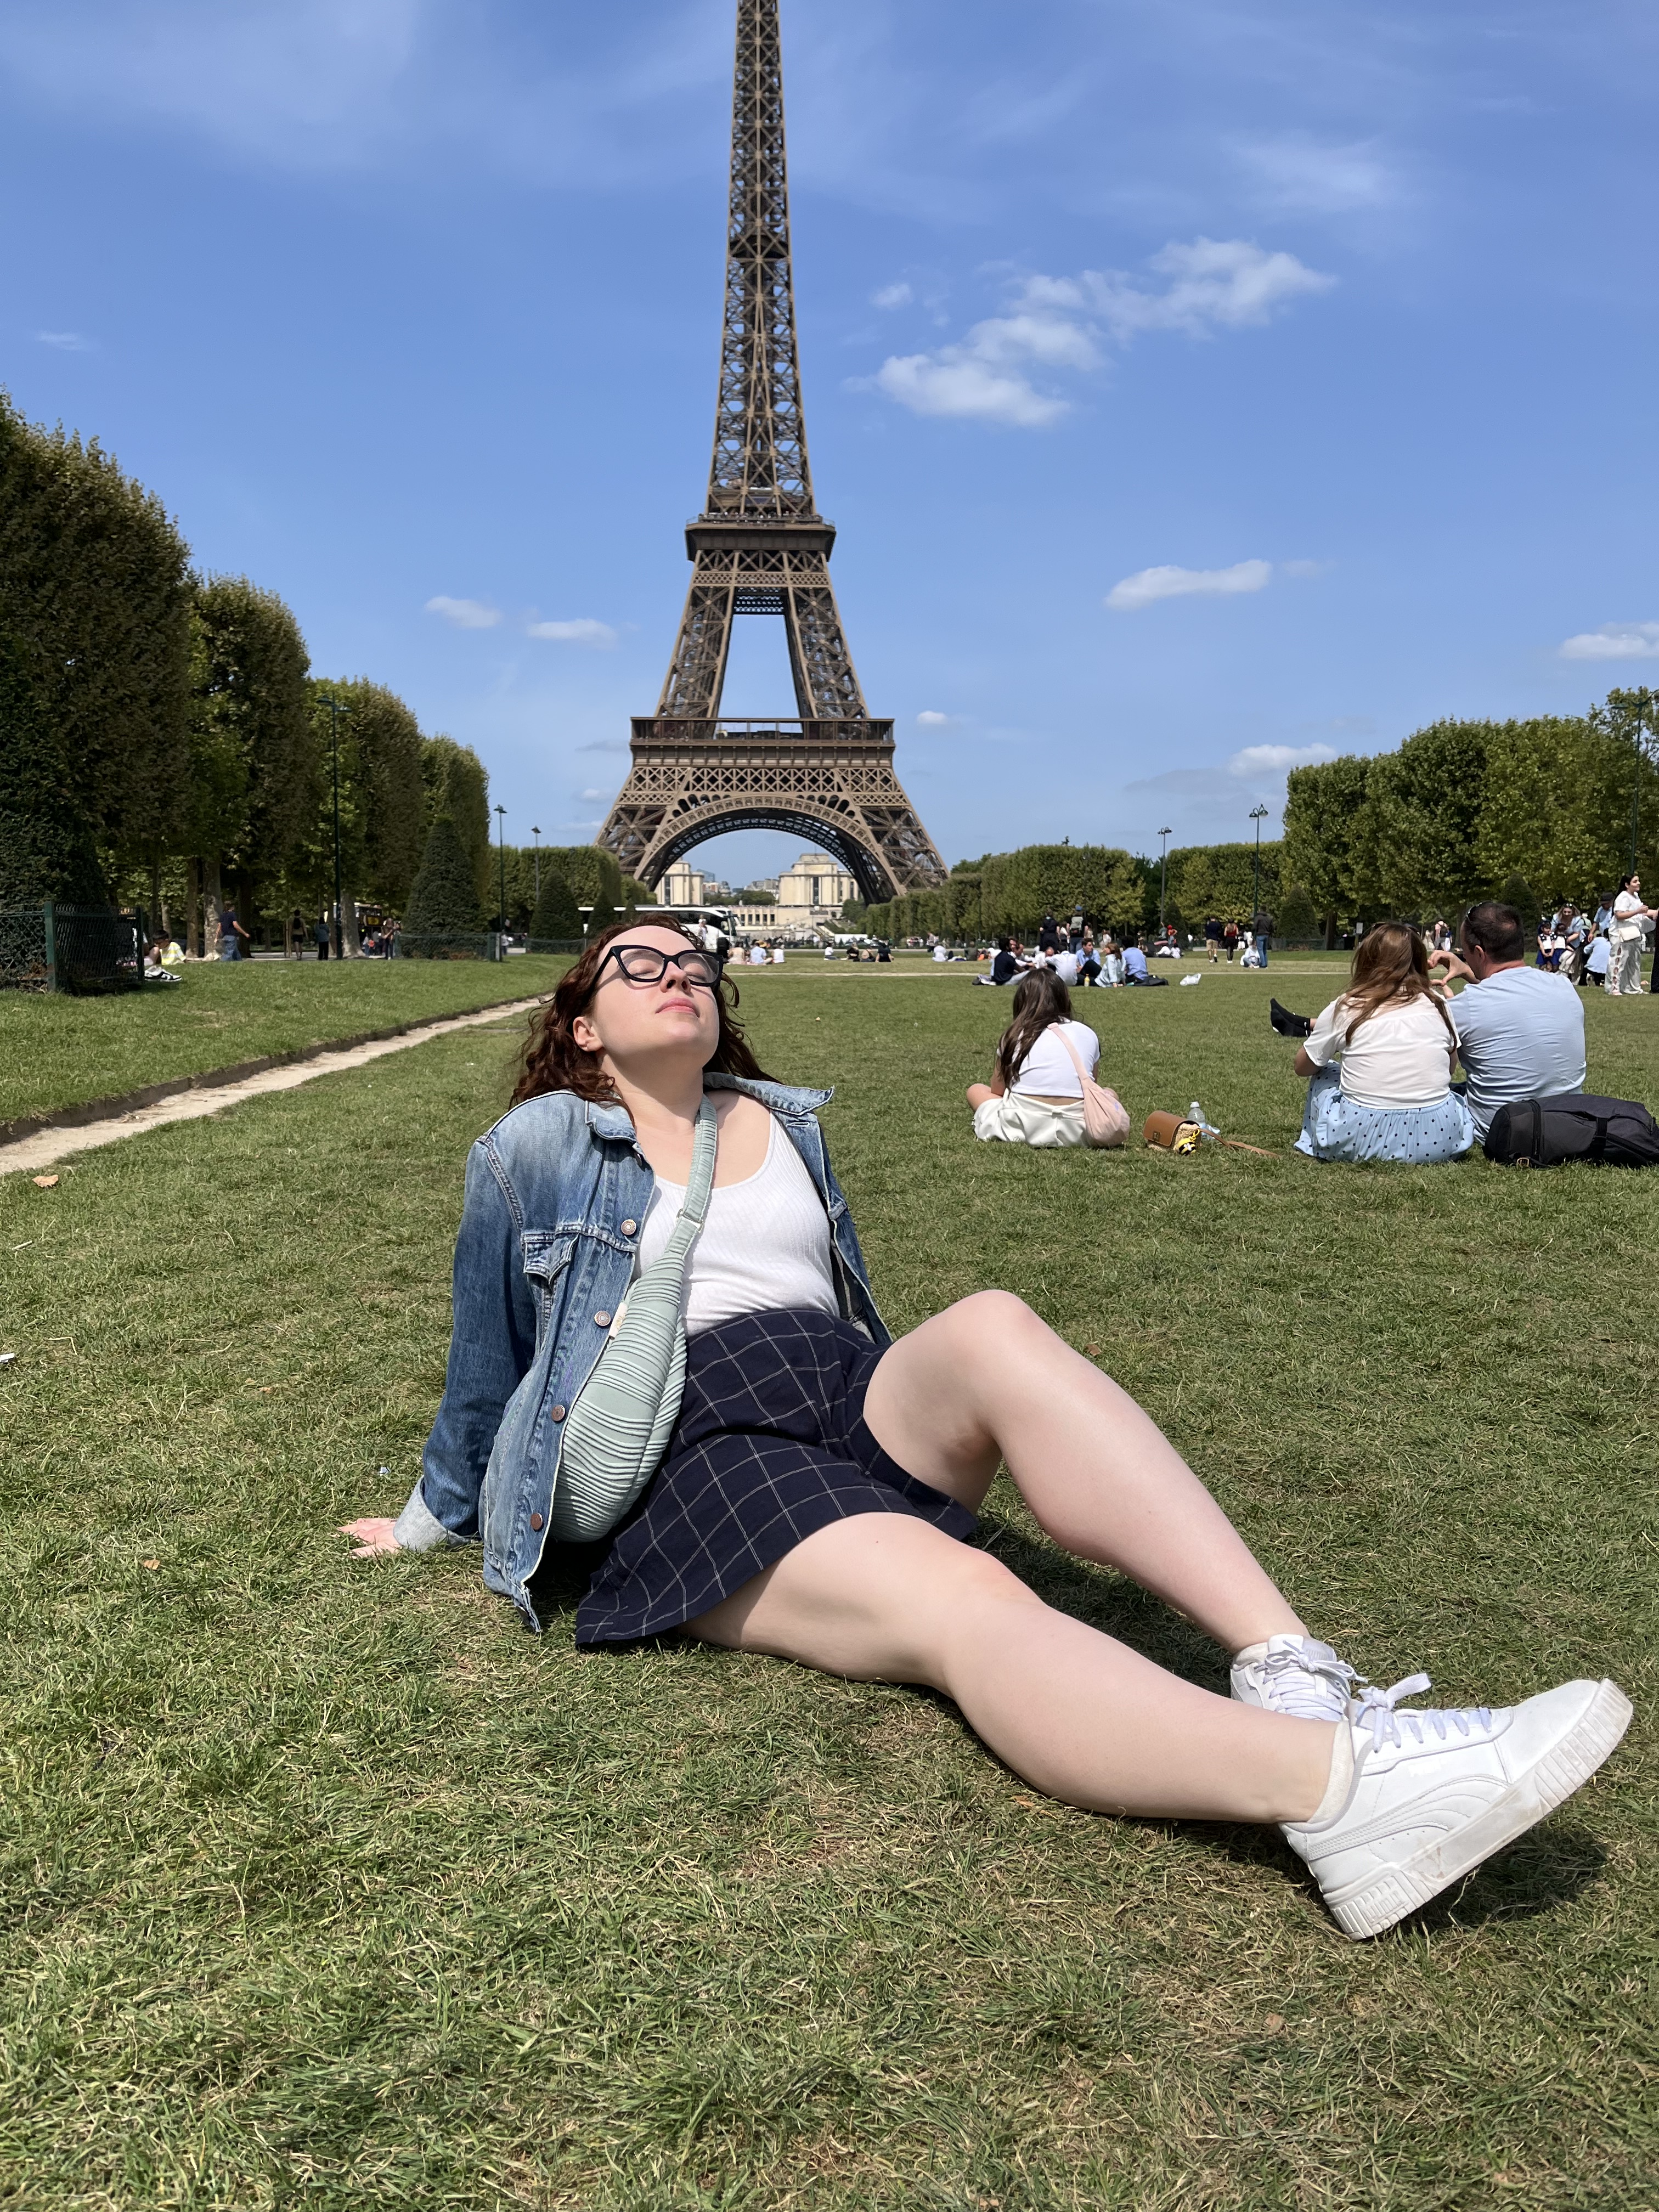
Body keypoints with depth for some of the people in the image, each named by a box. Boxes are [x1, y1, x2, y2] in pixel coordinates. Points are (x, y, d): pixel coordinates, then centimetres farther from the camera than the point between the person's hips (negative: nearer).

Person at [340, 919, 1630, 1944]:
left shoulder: (785, 1126, 24)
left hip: (854, 1402, 4)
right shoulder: (535, 1150, 11)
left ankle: (1294, 1670, -45)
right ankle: (1345, 1784, -58)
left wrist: (933, 1401, 32)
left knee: (991, 1326, -32)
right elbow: (485, 1359, 19)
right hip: (689, 1452, -4)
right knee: (963, 1602, -35)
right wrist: (436, 1520, 26)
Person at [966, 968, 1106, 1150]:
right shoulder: (1087, 1034, 12)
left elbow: (997, 1090, 16)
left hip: (1026, 1128, 0)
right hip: (1078, 1131, 0)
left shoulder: (1015, 1036, 10)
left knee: (975, 1090, 27)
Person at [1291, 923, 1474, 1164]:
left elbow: (1303, 1066, 14)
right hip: (1438, 1142, 2)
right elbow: (1451, 1064, 18)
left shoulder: (1345, 1009, -1)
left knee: (1323, 1074, 26)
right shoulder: (1437, 1003, 5)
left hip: (1361, 1140, -2)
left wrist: (1311, 1031, 33)